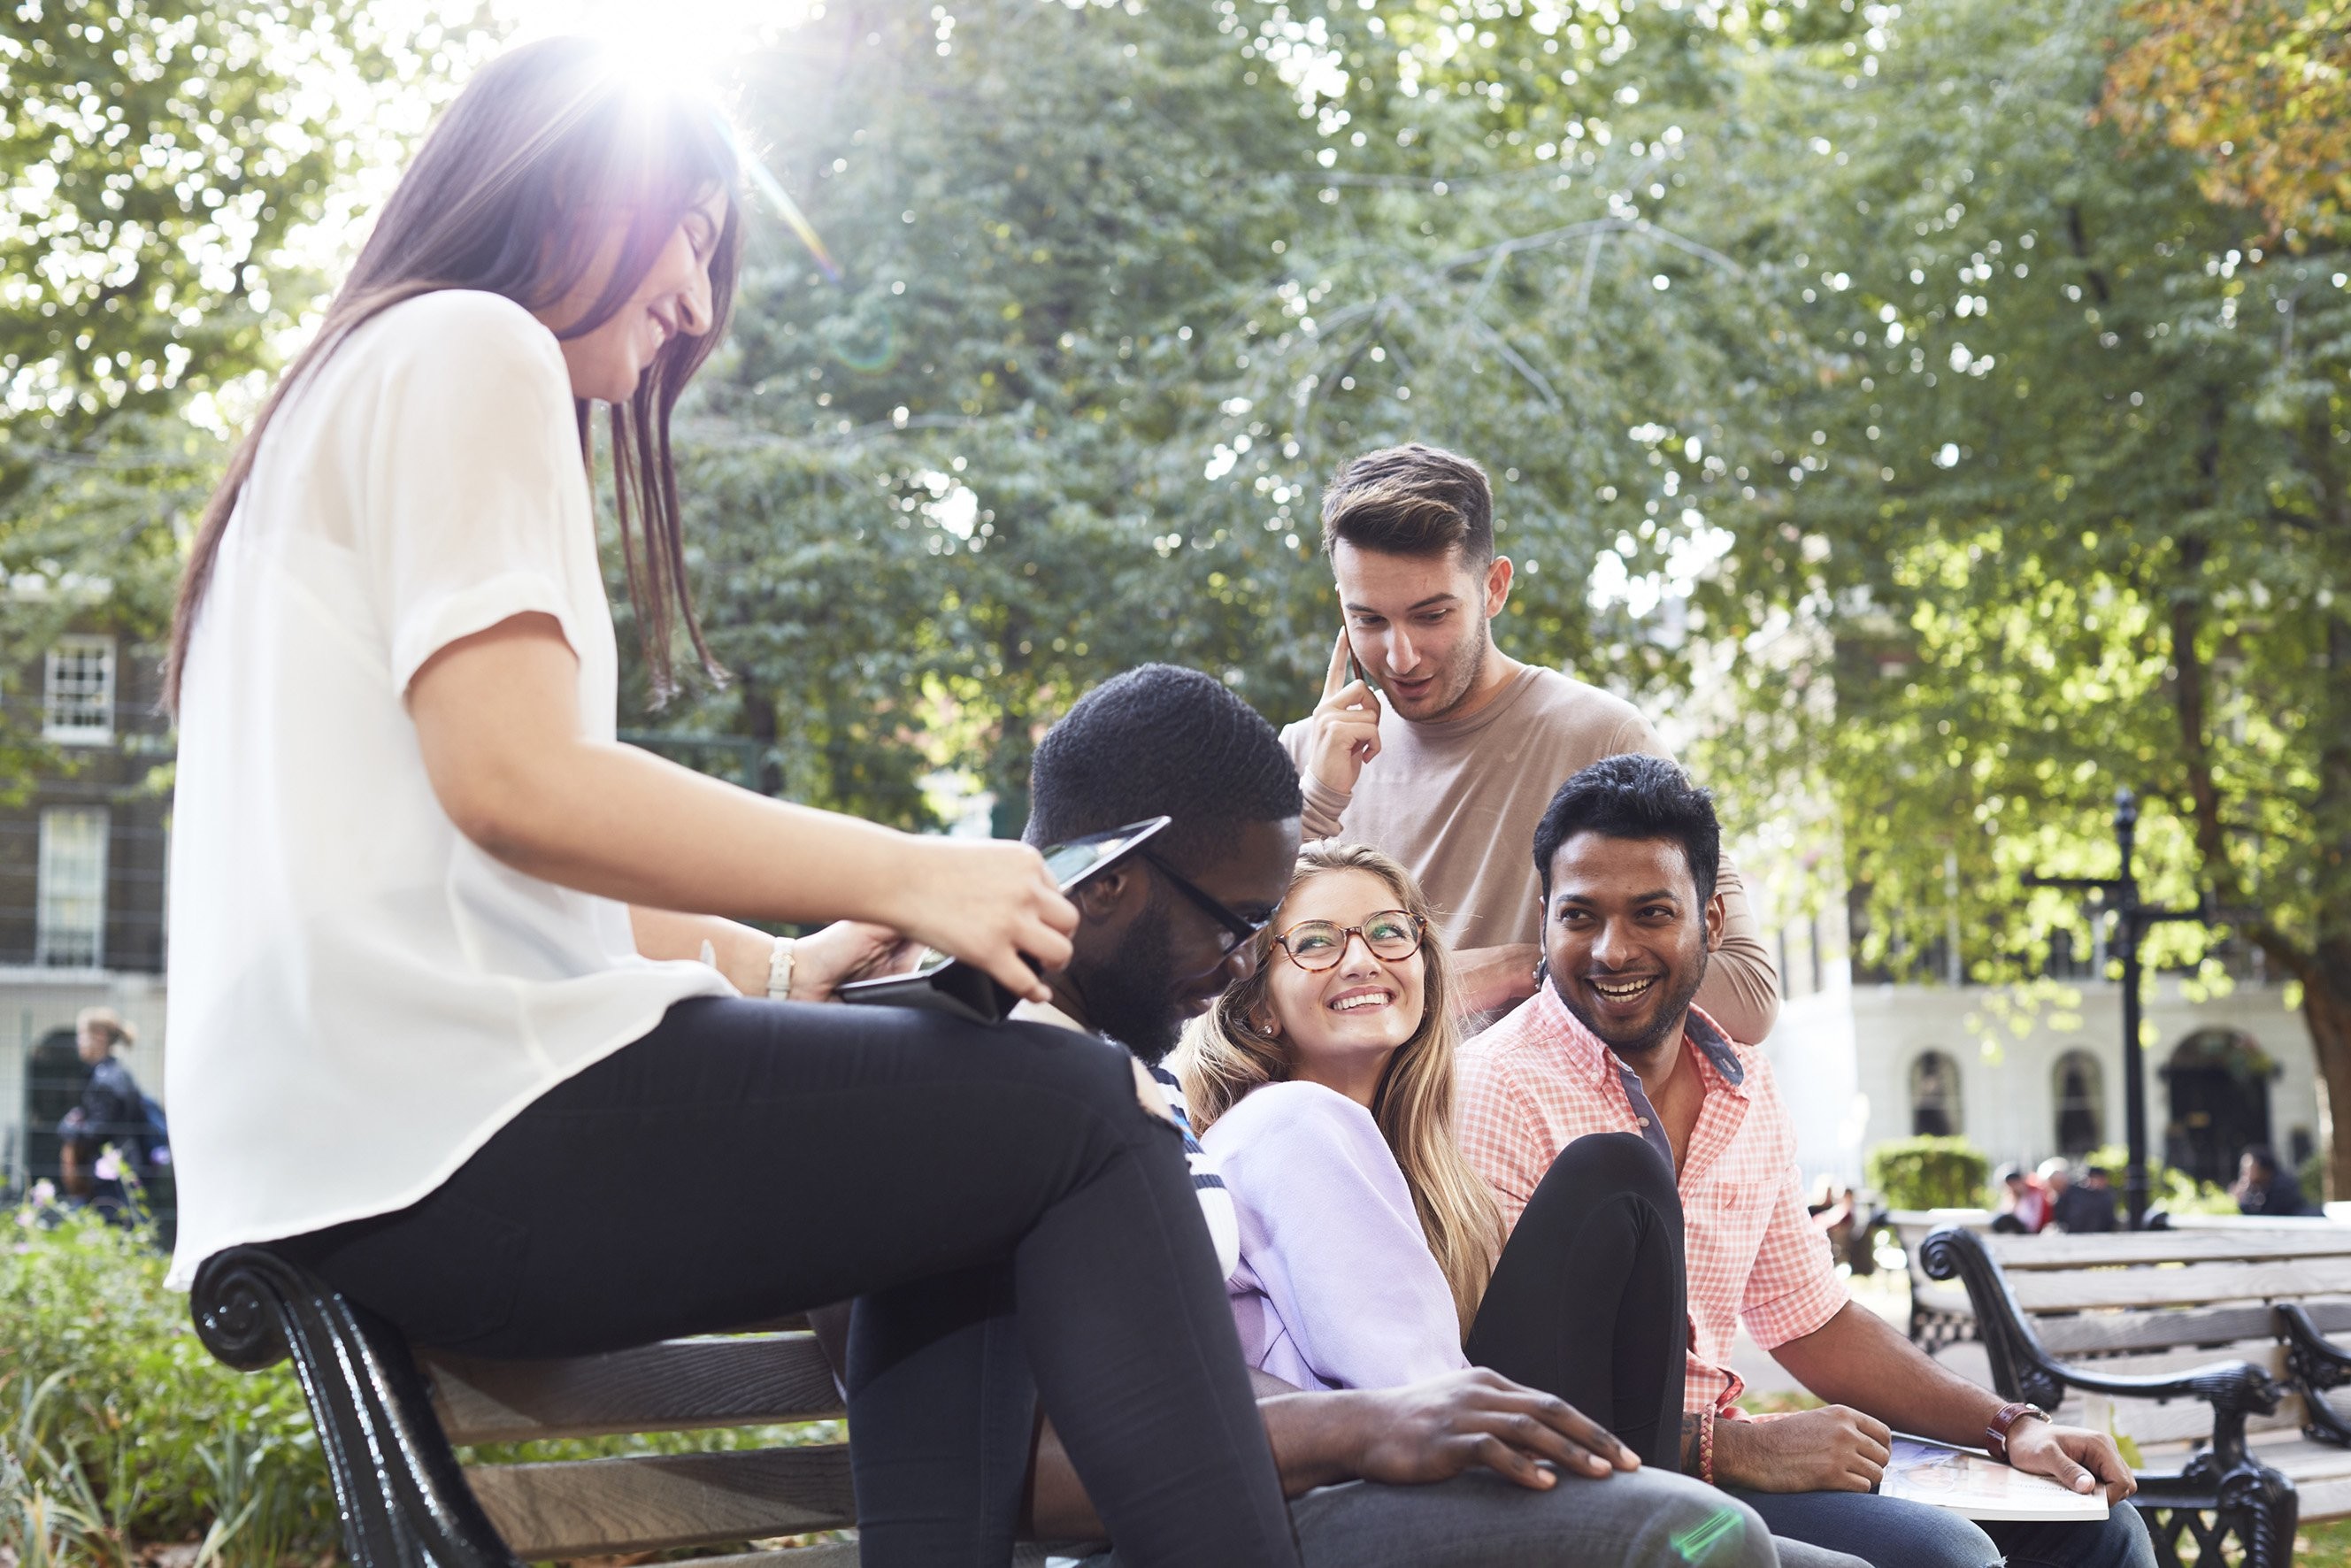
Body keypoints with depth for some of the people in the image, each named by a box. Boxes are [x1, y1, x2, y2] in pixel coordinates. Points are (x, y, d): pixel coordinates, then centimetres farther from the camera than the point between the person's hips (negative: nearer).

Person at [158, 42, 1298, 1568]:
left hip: (336, 1158, 10)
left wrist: (784, 966, 13)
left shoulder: (360, 387, 27)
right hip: (451, 1132, -10)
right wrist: (907, 878, -10)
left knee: (970, 1170, 18)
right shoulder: (470, 350, -3)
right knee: (1081, 1109, -4)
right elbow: (511, 779, -17)